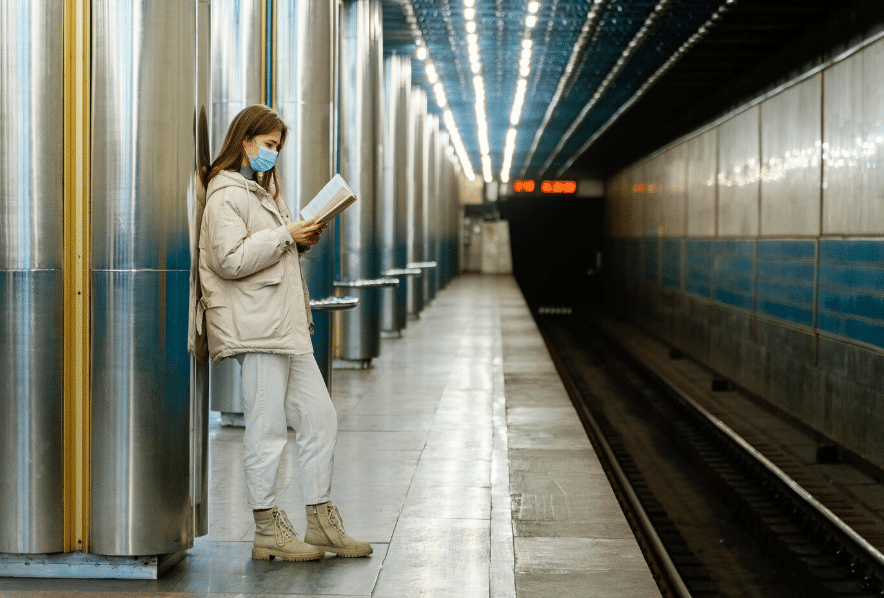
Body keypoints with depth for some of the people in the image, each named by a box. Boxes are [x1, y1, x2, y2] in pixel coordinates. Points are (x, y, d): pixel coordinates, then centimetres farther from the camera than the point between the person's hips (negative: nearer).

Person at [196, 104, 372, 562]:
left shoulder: (266, 190, 23)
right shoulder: (226, 196, -8)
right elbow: (230, 260, -19)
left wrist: (302, 241, 11)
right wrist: (285, 235, -15)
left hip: (289, 327, 10)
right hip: (255, 329, -10)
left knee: (320, 420, 9)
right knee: (267, 427, -5)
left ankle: (321, 523, 16)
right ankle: (268, 530, 4)